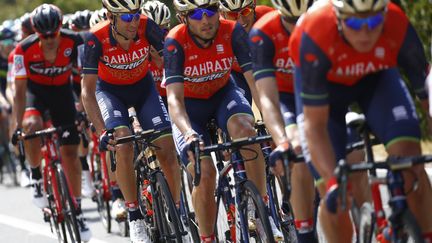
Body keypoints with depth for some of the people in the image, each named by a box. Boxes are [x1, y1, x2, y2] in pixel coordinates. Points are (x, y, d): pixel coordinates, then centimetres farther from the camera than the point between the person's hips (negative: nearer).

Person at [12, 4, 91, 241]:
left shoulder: (74, 42, -26)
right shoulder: (24, 50, -27)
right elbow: (20, 90, -23)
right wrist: (19, 125, -28)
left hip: (61, 91, 1)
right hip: (35, 90, -1)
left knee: (70, 152, -4)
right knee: (32, 126, -34)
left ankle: (77, 212, 5)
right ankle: (36, 177, -8)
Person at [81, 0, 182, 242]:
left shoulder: (146, 27, -28)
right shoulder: (97, 39, -30)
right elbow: (87, 91, -28)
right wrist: (102, 132, -38)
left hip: (143, 86, 2)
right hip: (110, 90, -2)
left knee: (167, 147, -12)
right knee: (123, 145, -25)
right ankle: (135, 216, -13)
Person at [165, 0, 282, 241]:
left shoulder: (233, 32, -24)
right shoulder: (176, 42, -29)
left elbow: (255, 78, -28)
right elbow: (174, 98, -34)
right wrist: (189, 134, -52)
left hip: (223, 92, 1)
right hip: (190, 102, -1)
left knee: (244, 128, -33)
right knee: (204, 172, -19)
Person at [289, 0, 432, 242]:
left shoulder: (399, 28, -35)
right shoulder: (315, 37, -39)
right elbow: (315, 124, -34)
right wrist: (332, 181, -43)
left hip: (376, 76, 1)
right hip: (324, 82, -1)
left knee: (408, 153, -25)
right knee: (334, 198, -11)